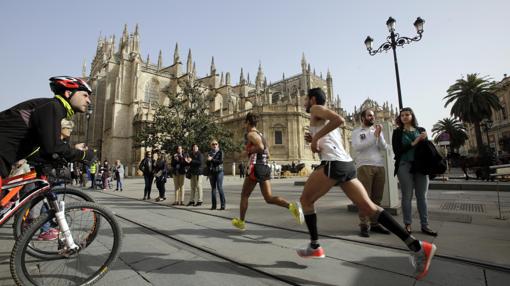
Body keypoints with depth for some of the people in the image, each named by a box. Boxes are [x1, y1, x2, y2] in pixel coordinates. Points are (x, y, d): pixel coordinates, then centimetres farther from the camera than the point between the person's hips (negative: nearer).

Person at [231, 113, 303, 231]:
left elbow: (260, 147, -24)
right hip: (265, 167, 8)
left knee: (244, 195, 10)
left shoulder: (250, 134, -5)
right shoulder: (260, 134, 21)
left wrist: (248, 150, -8)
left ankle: (241, 222, 23)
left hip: (256, 167, -8)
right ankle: (292, 206, -17)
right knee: (269, 198, 4)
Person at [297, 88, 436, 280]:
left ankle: (314, 247, 14)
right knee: (368, 207, 3)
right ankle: (417, 246, 0)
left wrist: (316, 137, -11)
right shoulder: (323, 117, 30)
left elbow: (339, 119, -17)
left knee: (306, 200, 7)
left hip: (333, 164, -9)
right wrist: (315, 140, 18)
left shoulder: (316, 109, 4)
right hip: (346, 164, 9)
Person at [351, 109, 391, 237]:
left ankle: (375, 223, 12)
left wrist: (379, 134, -8)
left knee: (377, 197, 5)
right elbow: (357, 147, -11)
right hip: (364, 166, -5)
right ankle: (364, 225, -3)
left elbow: (384, 147, 7)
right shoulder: (357, 132, 6)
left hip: (380, 166, 5)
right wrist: (374, 136, -10)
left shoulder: (377, 130, 19)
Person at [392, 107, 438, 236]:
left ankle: (425, 225, 12)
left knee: (422, 196, 5)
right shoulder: (397, 132, 5)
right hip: (405, 166, -2)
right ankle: (408, 224, 9)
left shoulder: (421, 130, 13)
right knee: (407, 196, 2)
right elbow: (397, 150, -5)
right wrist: (413, 143, -10)